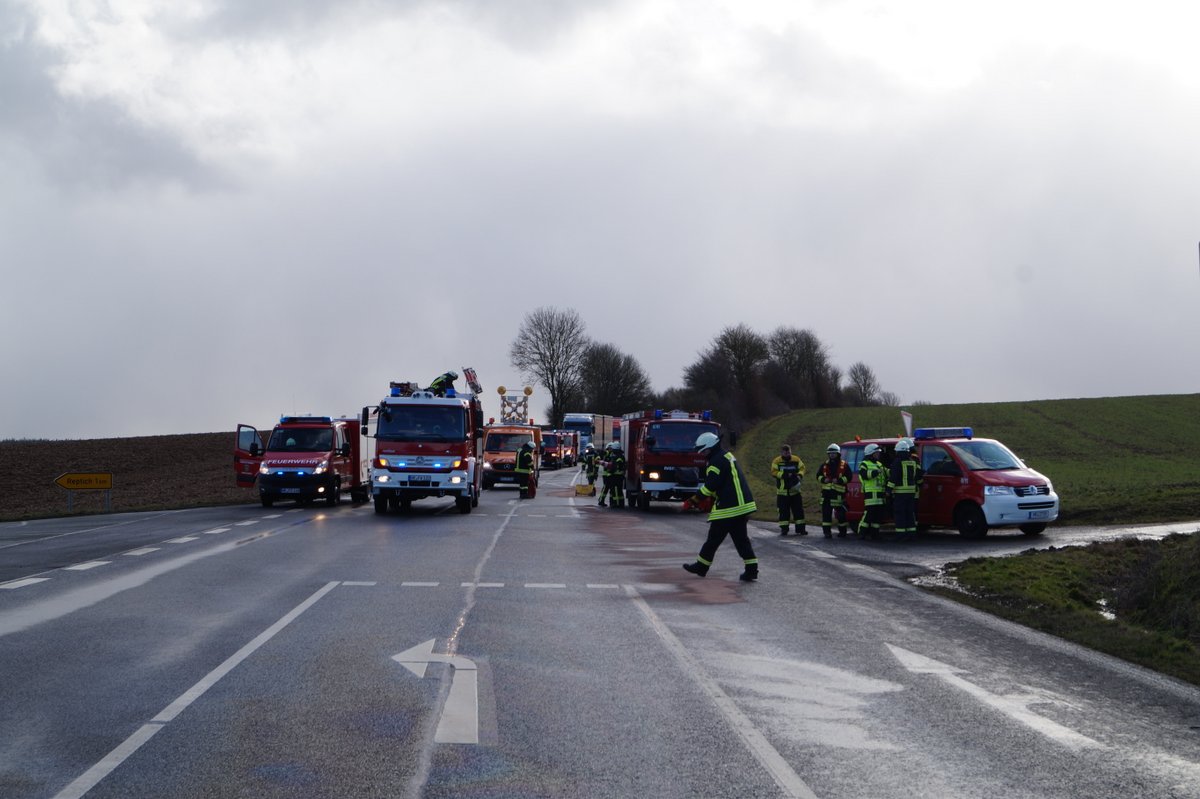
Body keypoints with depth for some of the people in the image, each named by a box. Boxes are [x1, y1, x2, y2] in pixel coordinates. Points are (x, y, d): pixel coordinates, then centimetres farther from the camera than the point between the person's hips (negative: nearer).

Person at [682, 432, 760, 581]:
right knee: (741, 538, 9)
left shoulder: (717, 461, -14)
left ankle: (701, 566, 13)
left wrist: (693, 500, -11)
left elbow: (710, 486, -19)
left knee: (714, 537, 2)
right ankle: (751, 570, 3)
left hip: (728, 508, -10)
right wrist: (712, 498, 18)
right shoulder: (727, 456, 19)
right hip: (741, 505, 10)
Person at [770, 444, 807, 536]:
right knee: (783, 511, 3)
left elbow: (802, 468, 6)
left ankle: (800, 528, 9)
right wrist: (784, 475, -23)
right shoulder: (777, 461, -5)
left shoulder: (796, 460, 2)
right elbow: (774, 472, -12)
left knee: (798, 510, 3)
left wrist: (799, 475, -14)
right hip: (782, 491, -2)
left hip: (795, 490, 2)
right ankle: (784, 529, 10)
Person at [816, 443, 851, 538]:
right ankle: (827, 531, 4)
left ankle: (842, 531, 13)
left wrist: (839, 480, -16)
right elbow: (818, 476, 14)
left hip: (839, 493, -3)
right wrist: (823, 479, -7)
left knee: (840, 513, 2)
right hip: (826, 492, 3)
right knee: (826, 513, 0)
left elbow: (848, 477, -2)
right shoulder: (824, 465, 13)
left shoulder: (844, 465, 2)